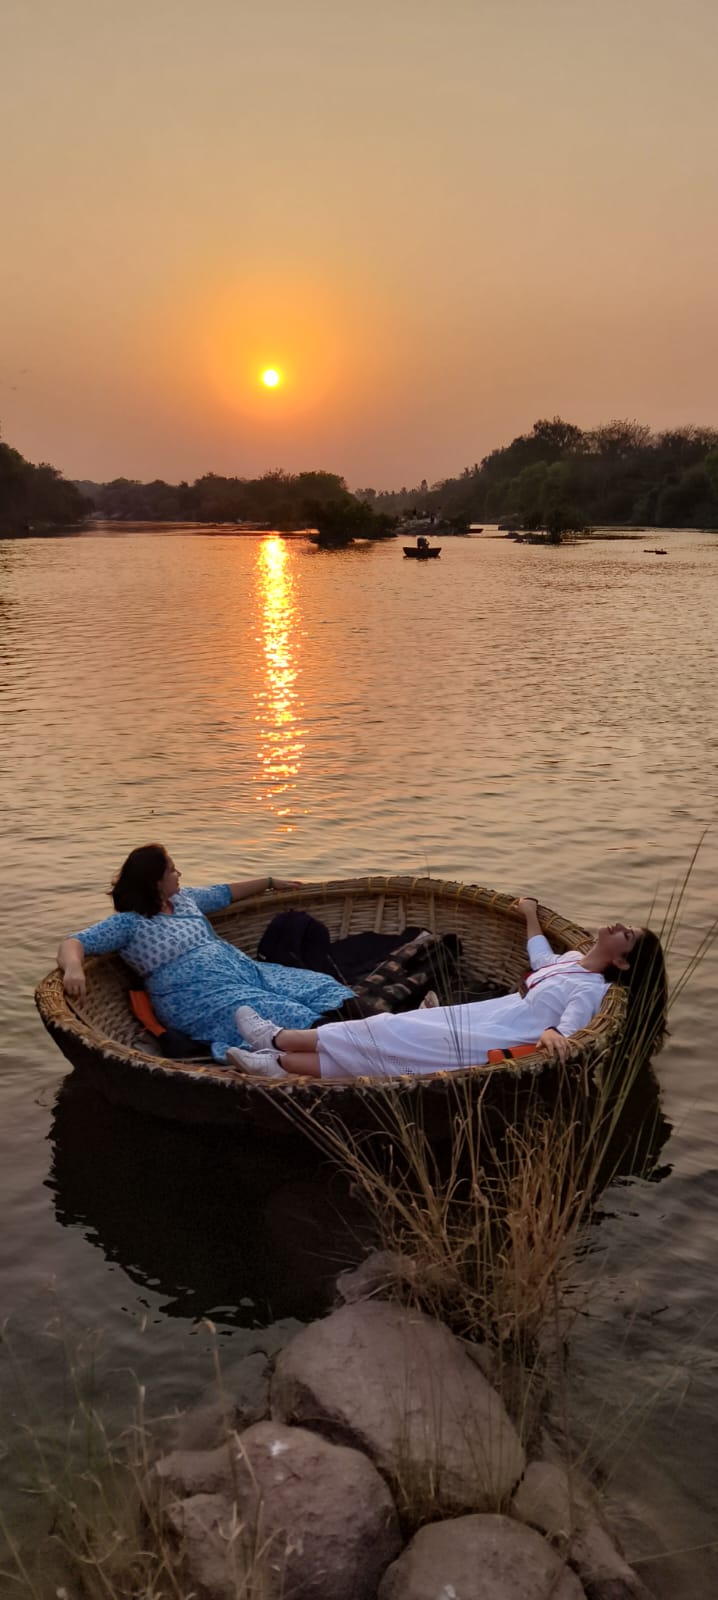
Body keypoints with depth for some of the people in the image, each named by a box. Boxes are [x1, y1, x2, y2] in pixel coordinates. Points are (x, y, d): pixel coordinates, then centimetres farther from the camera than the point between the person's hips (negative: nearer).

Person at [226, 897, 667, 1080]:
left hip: (481, 1046, -8)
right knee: (385, 1037, 0)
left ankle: (278, 1040, 1)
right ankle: (279, 1061, 1)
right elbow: (539, 958, 36)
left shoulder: (590, 990, -11)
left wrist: (552, 1034, -51)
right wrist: (531, 915, 47)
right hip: (475, 1020, 8)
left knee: (382, 1041, -8)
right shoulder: (572, 960, 15)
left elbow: (568, 1028, -27)